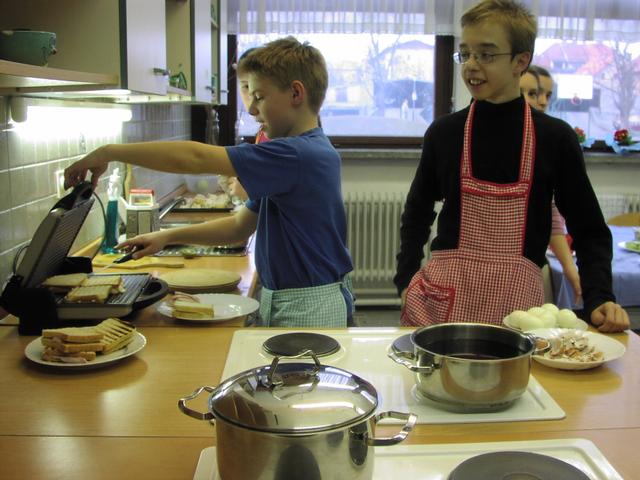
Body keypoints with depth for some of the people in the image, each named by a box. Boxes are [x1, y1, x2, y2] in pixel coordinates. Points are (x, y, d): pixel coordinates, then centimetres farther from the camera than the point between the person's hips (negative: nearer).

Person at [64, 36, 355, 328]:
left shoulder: (299, 155, -22)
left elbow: (194, 158, -24)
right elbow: (240, 226, 13)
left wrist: (108, 152, -16)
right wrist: (168, 237, 4)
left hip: (310, 307, -9)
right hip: (279, 301, 9)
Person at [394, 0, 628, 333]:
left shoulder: (555, 138, -2)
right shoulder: (444, 132, 2)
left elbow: (589, 231, 5)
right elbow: (418, 212, 15)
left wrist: (598, 299, -8)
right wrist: (406, 280, 5)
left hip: (517, 296, -1)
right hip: (443, 296, 1)